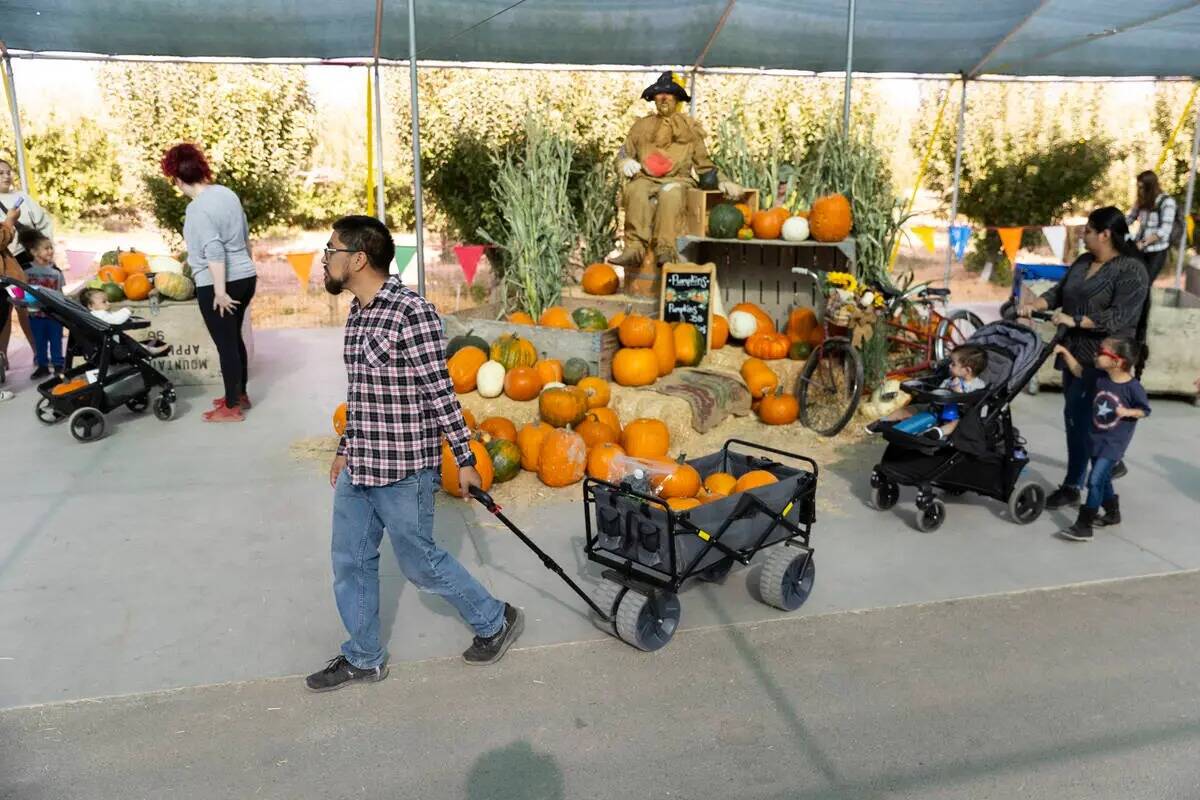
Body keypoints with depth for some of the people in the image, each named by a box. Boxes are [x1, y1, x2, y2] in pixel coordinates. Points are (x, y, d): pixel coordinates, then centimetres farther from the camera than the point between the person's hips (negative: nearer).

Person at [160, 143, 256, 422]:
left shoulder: (198, 208, -16)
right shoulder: (226, 193, 8)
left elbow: (214, 252, -23)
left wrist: (220, 292, -22)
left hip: (216, 285, -8)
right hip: (245, 277, 8)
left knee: (225, 343, 0)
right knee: (234, 337, 20)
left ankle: (232, 407, 10)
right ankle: (240, 394, 31)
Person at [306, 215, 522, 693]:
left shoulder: (412, 312, -18)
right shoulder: (357, 314, 9)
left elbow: (441, 392, -16)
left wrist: (464, 459, -13)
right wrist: (345, 448, 21)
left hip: (402, 469, -8)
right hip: (358, 467, 8)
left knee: (420, 563, 6)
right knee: (350, 562, 14)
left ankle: (495, 621, 28)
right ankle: (363, 659, 33)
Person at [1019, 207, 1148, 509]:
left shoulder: (1131, 270, -14)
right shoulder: (1082, 262, 10)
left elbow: (1118, 317, -21)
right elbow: (1059, 291, 11)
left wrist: (1075, 320, -25)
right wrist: (1035, 304, -7)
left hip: (1101, 359, -8)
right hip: (1074, 352, 8)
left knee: (1078, 416, -8)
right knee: (1079, 415, 17)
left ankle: (1072, 487, 1)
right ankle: (1111, 462, 38)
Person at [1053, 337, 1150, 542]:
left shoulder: (1132, 386, -17)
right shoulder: (1099, 378, -3)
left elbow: (1145, 410, -6)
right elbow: (1079, 371, 14)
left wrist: (1128, 412, -24)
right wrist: (1065, 353, 7)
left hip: (1115, 442, -7)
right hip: (1097, 438, 7)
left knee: (1095, 480, -13)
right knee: (1103, 479, 21)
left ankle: (1083, 527, -10)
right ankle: (1112, 513, 43)